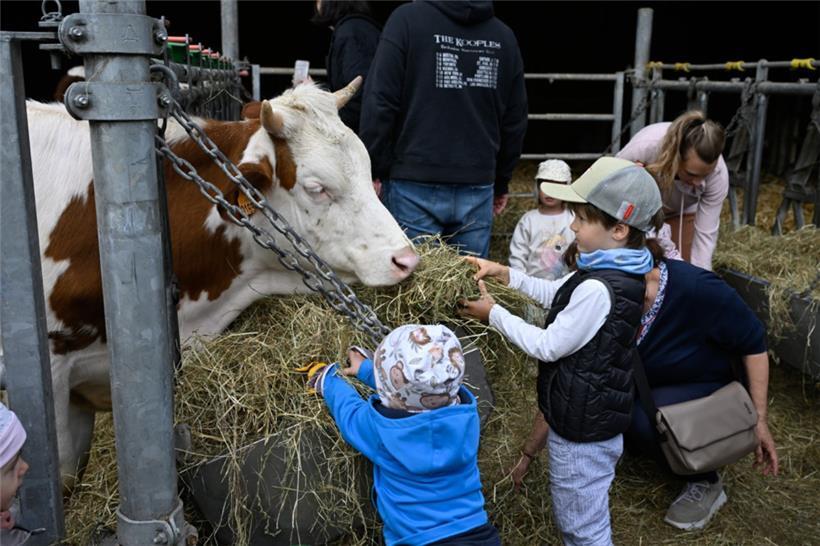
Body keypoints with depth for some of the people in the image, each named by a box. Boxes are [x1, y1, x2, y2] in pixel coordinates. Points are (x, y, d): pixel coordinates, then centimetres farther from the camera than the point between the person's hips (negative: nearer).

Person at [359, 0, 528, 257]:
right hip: (478, 188, 4)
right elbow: (515, 120, 15)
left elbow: (380, 103, -9)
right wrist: (501, 182, 23)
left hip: (414, 186, -4)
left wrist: (372, 171, -2)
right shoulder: (504, 36, 11)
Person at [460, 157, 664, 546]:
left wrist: (493, 314, -13)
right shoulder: (616, 271, 0)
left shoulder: (598, 290, -31)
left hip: (583, 436, -10)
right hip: (591, 421, 10)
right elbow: (558, 296, 15)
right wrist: (509, 275, 7)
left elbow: (548, 346, -22)